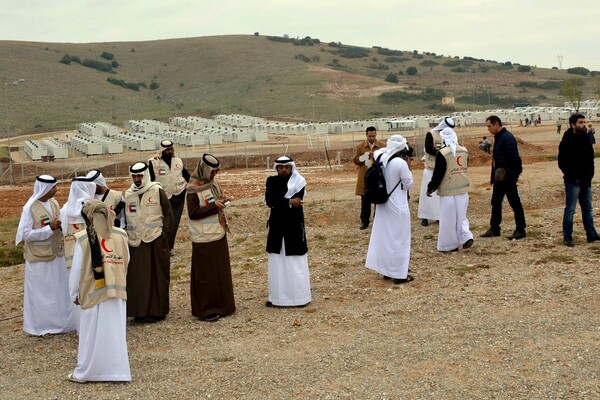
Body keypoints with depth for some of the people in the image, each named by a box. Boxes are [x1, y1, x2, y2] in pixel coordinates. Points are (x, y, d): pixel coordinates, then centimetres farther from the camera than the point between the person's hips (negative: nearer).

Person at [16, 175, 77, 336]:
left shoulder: (54, 203, 3)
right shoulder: (30, 208, -16)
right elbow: (25, 234, -18)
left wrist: (60, 225, -8)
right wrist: (50, 228, -22)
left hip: (57, 256, 6)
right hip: (39, 258, -6)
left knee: (60, 290, 13)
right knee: (40, 292, 4)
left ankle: (60, 322, 25)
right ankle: (41, 326, 16)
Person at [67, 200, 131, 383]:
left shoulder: (83, 239, -10)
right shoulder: (121, 236, 0)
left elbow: (77, 269, -5)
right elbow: (126, 263, 6)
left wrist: (74, 294, 6)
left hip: (93, 292, -3)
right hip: (117, 292, 3)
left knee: (92, 334, 8)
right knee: (115, 332, 10)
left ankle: (85, 373, 19)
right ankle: (117, 370, 14)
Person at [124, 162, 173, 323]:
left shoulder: (157, 191, -2)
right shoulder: (128, 194, 9)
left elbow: (168, 213, -2)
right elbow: (125, 218, 15)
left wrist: (164, 234, -9)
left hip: (155, 241, -3)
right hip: (136, 243, 4)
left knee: (158, 277, 2)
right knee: (137, 277, 3)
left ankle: (158, 311, 10)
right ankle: (140, 311, 11)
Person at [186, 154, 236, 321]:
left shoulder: (213, 184, 10)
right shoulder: (193, 189, -13)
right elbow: (193, 213, -18)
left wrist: (221, 202, 0)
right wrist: (214, 206, -21)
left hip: (218, 234, 8)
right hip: (204, 238, -8)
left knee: (221, 270, 13)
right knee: (206, 274, -1)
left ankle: (221, 305, 23)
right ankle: (205, 309, 7)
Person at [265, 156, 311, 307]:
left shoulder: (298, 182, -5)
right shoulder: (271, 181, 2)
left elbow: (296, 200, -22)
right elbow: (269, 201, -15)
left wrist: (279, 202, -17)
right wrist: (289, 202, -21)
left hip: (294, 227, -3)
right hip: (277, 228, 3)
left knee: (296, 264, 2)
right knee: (276, 264, 8)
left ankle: (300, 297, 11)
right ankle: (277, 297, 17)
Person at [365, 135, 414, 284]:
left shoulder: (380, 159, -4)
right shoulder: (400, 163, -22)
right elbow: (408, 184, -12)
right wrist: (408, 169, 0)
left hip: (383, 204, 7)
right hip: (397, 206, -7)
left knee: (384, 236, 16)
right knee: (398, 239, 3)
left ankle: (386, 269, 27)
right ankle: (399, 274, 10)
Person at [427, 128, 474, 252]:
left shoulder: (442, 153, -16)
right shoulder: (464, 151, 4)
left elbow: (438, 174, -13)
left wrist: (430, 188, -2)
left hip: (448, 192, -6)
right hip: (463, 189, 6)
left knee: (449, 219, 4)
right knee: (461, 216, 18)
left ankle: (449, 245, 10)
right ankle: (467, 237, 3)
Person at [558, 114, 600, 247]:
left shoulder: (586, 138, 7)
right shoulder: (567, 142, -13)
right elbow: (562, 163, -13)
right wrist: (572, 176, -14)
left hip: (585, 181, 7)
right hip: (573, 181, -7)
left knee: (588, 209, 13)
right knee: (570, 210, -1)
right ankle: (567, 237, 6)